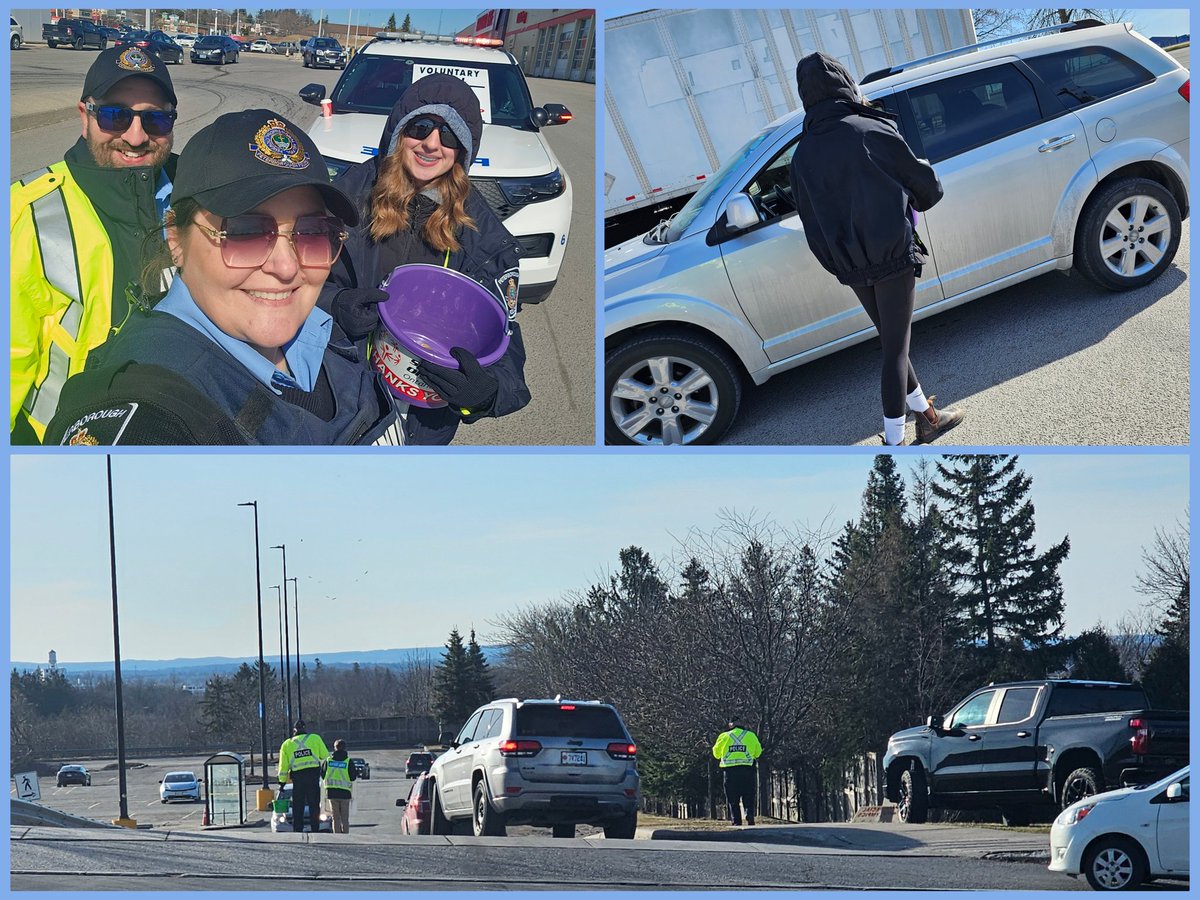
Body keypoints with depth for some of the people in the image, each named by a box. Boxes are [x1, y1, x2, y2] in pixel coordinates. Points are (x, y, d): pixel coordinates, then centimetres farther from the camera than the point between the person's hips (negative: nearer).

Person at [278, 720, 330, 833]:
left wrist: (282, 781, 16)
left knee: (297, 808, 5)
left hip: (297, 777, 1)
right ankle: (315, 830, -1)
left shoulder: (287, 744, 12)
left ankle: (297, 832, 2)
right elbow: (325, 756, 6)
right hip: (313, 775, -1)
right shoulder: (315, 738, 7)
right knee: (314, 807, 3)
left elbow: (283, 766, 11)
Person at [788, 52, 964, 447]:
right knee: (896, 347, -1)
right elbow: (925, 183, -2)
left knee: (891, 340, 20)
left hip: (850, 268, 5)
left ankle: (924, 413, 30)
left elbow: (812, 222, 8)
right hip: (892, 255, -5)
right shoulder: (871, 131, -11)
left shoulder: (802, 154, 4)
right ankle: (893, 442, -1)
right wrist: (924, 198, 21)